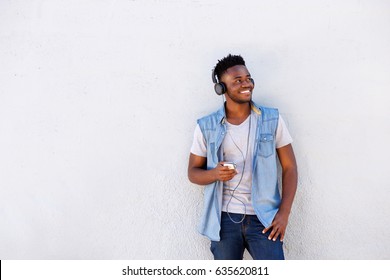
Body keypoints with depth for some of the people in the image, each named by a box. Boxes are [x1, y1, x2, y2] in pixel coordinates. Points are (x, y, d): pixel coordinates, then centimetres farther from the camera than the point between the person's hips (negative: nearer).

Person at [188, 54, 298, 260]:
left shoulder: (272, 119, -1)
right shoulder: (206, 127, -1)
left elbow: (289, 167, 2)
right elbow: (193, 172, 5)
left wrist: (284, 213, -6)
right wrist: (214, 173, -18)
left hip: (264, 217, 0)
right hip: (224, 218, 1)